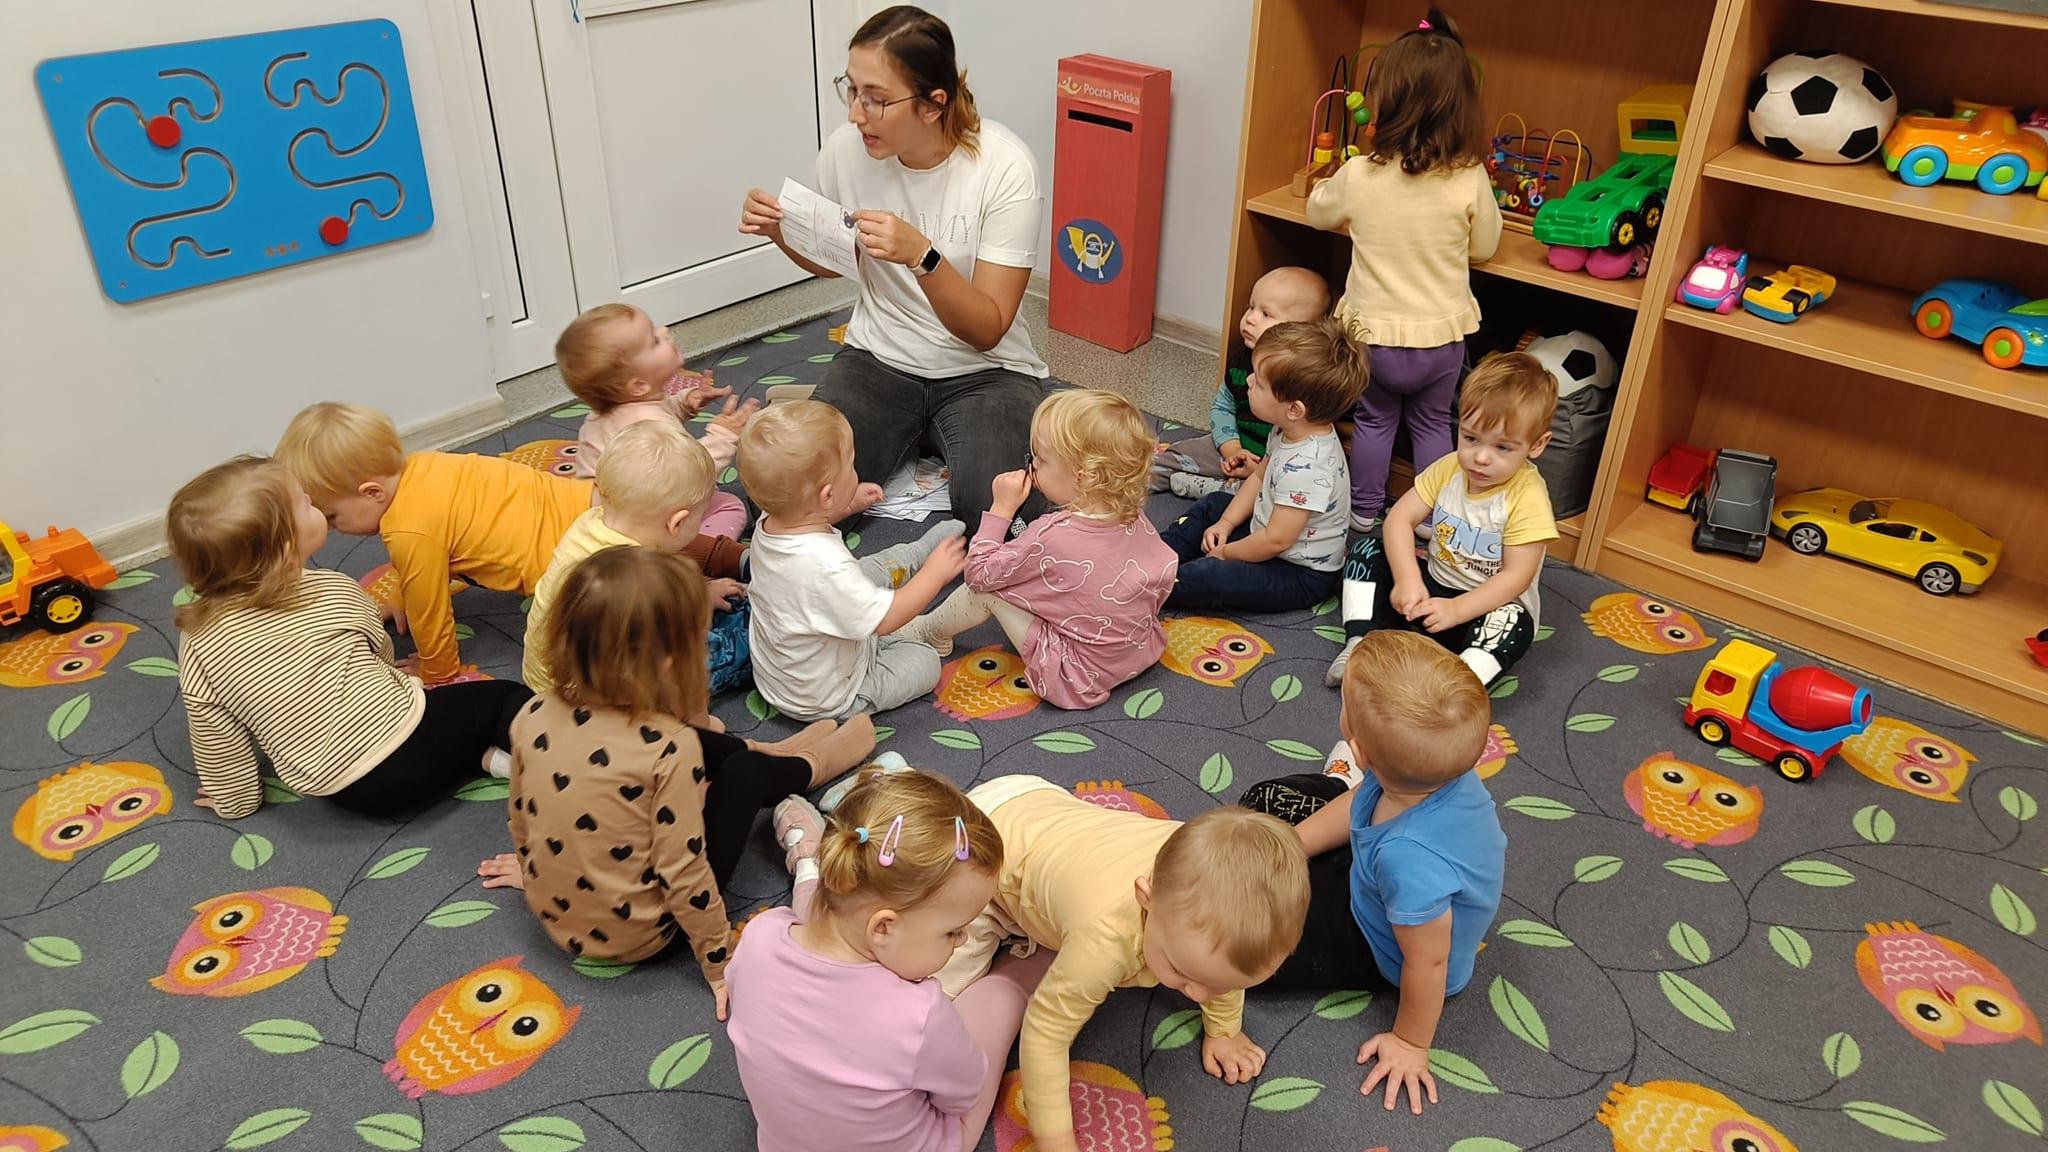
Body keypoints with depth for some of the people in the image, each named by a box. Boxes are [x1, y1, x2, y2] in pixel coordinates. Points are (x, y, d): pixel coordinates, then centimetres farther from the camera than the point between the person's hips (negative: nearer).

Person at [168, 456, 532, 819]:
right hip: (406, 731, -2)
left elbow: (216, 741, 3)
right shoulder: (335, 591, -5)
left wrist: (236, 800, 19)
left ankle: (488, 758, 5)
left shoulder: (198, 643, -4)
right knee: (505, 695, 14)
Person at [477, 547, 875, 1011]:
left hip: (553, 914, 6)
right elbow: (683, 872, -25)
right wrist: (720, 964, -10)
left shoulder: (533, 717, -13)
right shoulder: (668, 749, -30)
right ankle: (809, 766, 38)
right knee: (745, 770, 7)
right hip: (635, 937, -5)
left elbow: (519, 818, 3)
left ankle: (782, 757, 42)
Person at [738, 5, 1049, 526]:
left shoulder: (1004, 166, -20)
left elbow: (988, 330, -20)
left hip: (984, 371, -3)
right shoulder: (846, 148, -8)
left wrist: (922, 255, -36)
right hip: (878, 359, 3)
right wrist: (780, 232, -9)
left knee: (989, 506, -29)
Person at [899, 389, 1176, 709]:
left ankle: (929, 633, 25)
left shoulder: (1052, 537, -27)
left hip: (1079, 679, -7)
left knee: (985, 588, -2)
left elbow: (979, 572, -15)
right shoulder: (1135, 517, -9)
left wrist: (1002, 508, -9)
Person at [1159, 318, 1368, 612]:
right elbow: (1260, 476, 11)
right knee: (1214, 505, 21)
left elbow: (1276, 540, -29)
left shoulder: (1305, 467, -35)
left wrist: (1226, 552, -14)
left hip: (1301, 576, -10)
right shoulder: (1291, 430, -6)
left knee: (1207, 577, -27)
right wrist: (1227, 523, 5)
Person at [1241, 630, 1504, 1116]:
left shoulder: (1411, 861, -49)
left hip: (1381, 950, -6)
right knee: (1265, 799, 13)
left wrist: (1411, 1043, -11)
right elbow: (1356, 805, -5)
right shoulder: (1442, 767, -27)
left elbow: (1428, 961, -30)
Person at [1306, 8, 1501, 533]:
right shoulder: (1470, 179, -17)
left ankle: (1364, 513, 34)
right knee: (1431, 424, 21)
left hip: (1374, 332, 0)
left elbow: (1318, 212, 5)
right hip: (1442, 335, 1)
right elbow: (1484, 248, -1)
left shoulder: (1358, 175, -17)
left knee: (1374, 420, 22)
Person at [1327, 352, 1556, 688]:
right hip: (1431, 589, 6)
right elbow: (1400, 519, -9)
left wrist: (1455, 609, -33)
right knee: (1366, 550, -6)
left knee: (1514, 624, -37)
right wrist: (1407, 580, -25)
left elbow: (1517, 576, -24)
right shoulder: (1449, 469, -6)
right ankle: (1361, 644, -18)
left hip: (1489, 605, -5)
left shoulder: (1527, 497, -21)